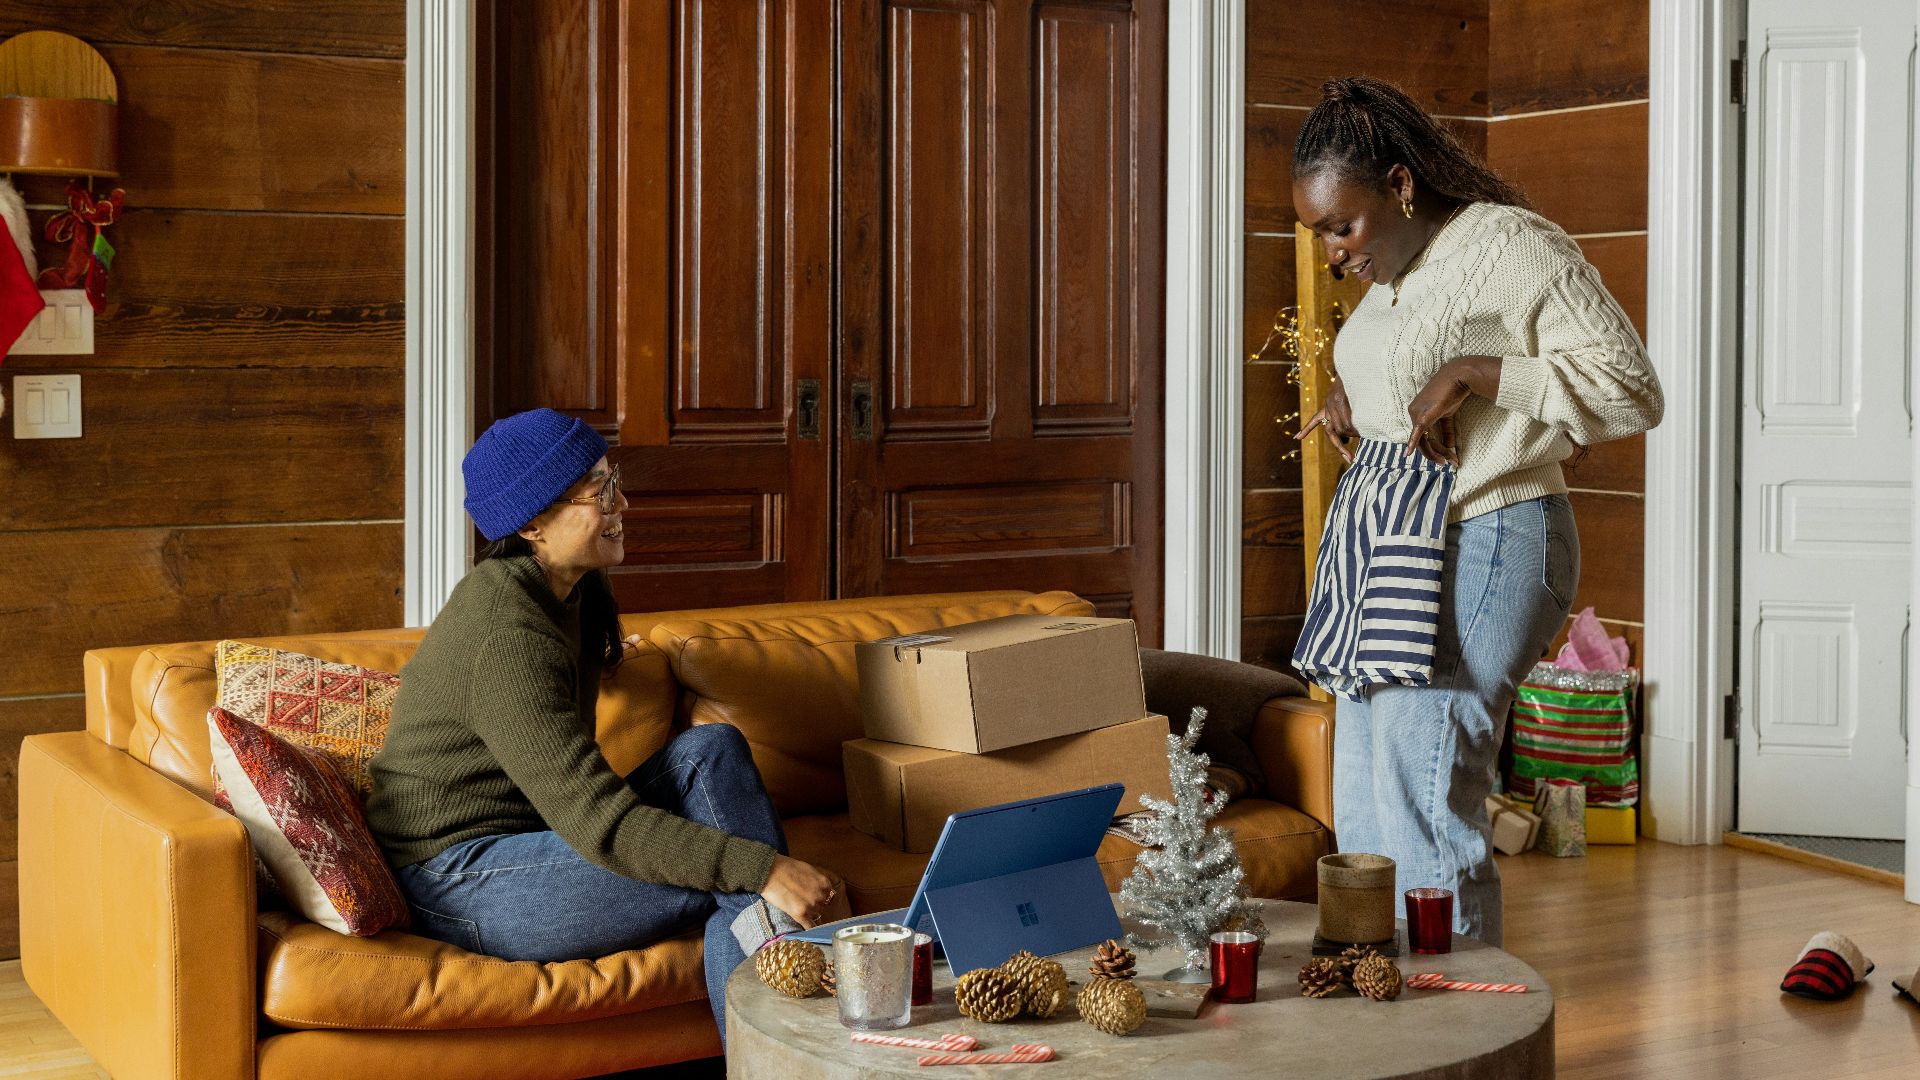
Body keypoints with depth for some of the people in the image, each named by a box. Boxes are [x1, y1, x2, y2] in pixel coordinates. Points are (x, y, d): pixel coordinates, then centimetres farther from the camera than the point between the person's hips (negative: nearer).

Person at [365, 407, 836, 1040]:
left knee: (713, 750, -10)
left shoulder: (569, 593, 8)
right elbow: (601, 824, -29)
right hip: (456, 886, -9)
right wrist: (764, 870, -31)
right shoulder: (507, 634, -23)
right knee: (729, 877, -19)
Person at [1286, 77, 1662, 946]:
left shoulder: (1513, 247, -12)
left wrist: (1477, 376, -21)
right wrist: (1349, 396, 13)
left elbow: (1631, 391, -15)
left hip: (1477, 549, -9)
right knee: (1362, 817, 10)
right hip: (1388, 550, 9)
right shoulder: (1396, 272, 15)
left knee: (1423, 817, -11)